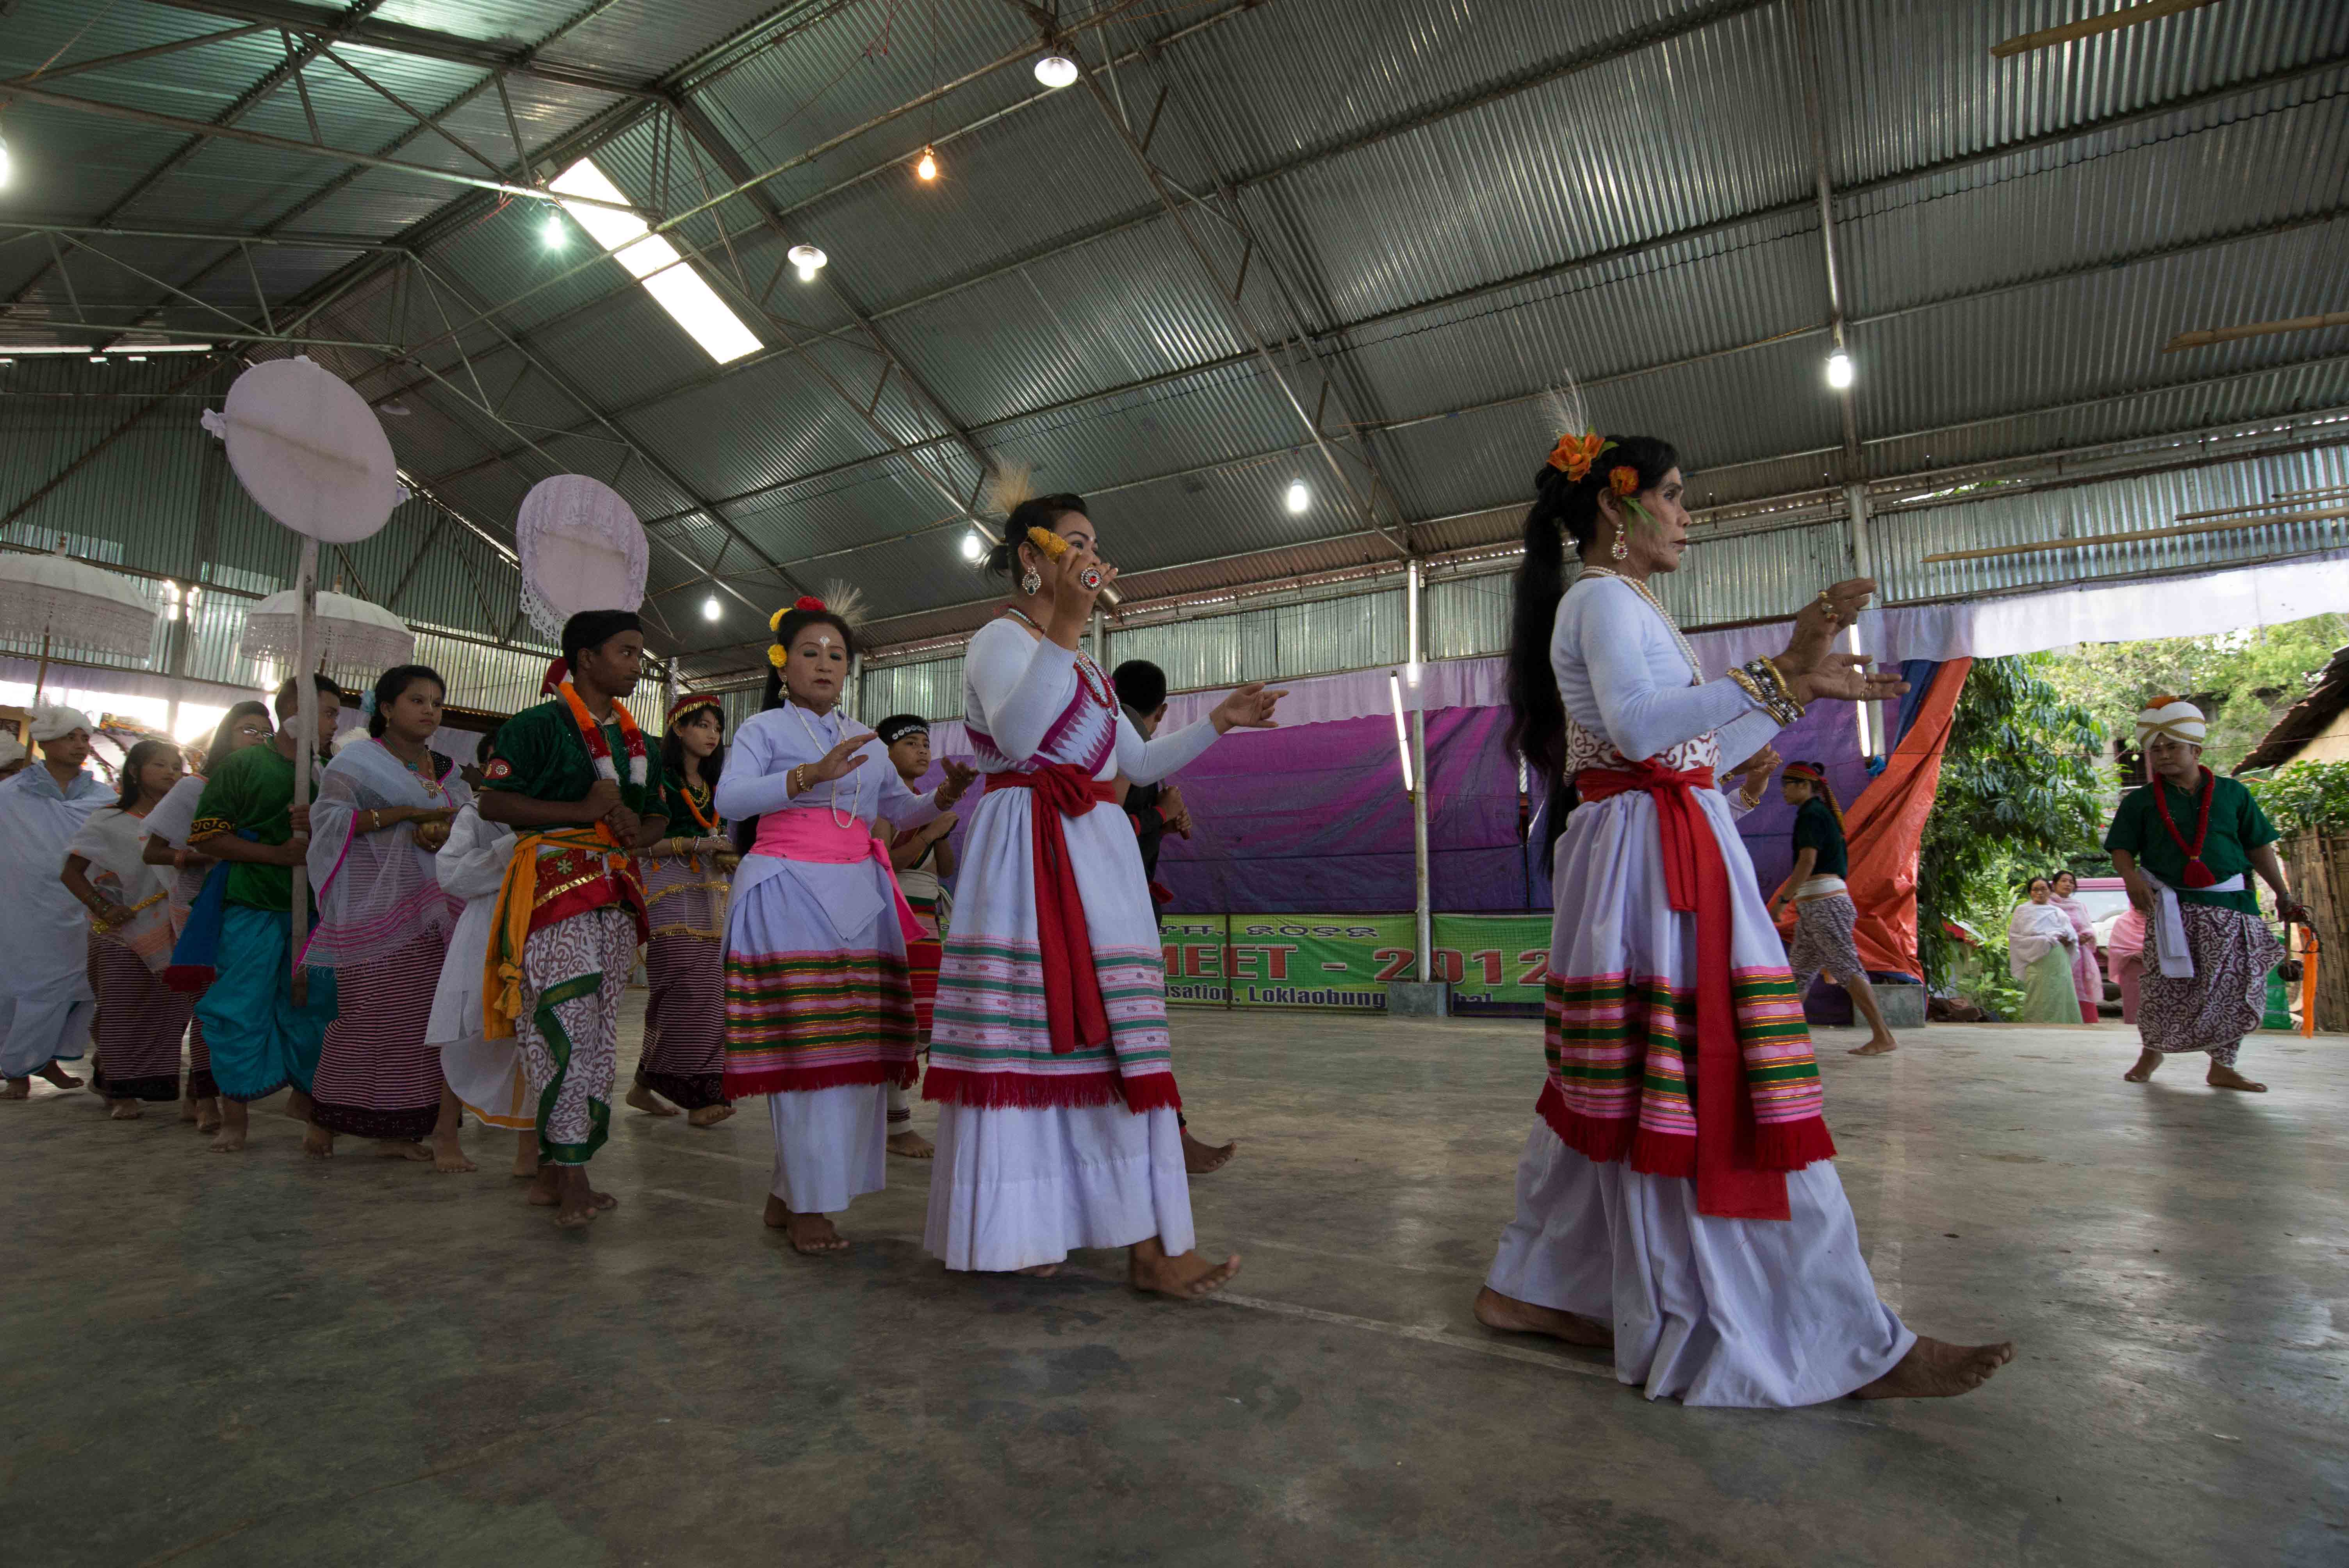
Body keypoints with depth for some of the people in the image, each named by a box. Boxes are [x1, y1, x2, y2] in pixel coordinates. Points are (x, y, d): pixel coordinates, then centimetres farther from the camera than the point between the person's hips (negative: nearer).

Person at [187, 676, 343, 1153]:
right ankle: (235, 1116, 12)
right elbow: (206, 835, -5)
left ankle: (306, 1097, 25)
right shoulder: (244, 765, 0)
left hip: (315, 910, 4)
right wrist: (279, 854, -15)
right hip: (252, 908, -3)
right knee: (240, 1011, -1)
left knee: (313, 1008, 8)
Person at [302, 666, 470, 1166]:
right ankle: (324, 1117, 15)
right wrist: (409, 813, -16)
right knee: (373, 1016, -6)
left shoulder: (446, 772, 19)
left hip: (435, 909, 5)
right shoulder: (356, 762, 4)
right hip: (376, 910, -4)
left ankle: (395, 1132, 6)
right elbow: (328, 818, -9)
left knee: (414, 1018, 0)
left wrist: (448, 837, -6)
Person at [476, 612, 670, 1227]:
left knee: (599, 1033, 6)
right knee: (566, 1026, -14)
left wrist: (638, 830, 1)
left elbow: (659, 816, 24)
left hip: (617, 891, 7)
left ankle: (552, 1174, 15)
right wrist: (582, 810, -15)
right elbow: (493, 803, -8)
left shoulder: (636, 739, 20)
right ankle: (571, 1177, -9)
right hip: (555, 884, -7)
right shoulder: (539, 726, -2)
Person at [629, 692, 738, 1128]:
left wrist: (729, 858, 5)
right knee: (689, 985, -16)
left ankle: (646, 1082, 11)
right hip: (667, 887, -7)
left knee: (707, 989, 1)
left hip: (707, 892, 7)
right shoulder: (658, 778, -1)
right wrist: (699, 844, -17)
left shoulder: (715, 786, 20)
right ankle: (698, 1092, -11)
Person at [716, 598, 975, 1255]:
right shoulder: (764, 727, 6)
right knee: (803, 1043, -10)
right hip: (787, 889, -5)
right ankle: (806, 1206, 0)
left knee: (858, 1043, 1)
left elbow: (902, 809, 24)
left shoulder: (866, 740, 22)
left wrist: (945, 795, 3)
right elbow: (730, 799, -10)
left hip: (857, 893, 6)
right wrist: (810, 775, -22)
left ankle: (787, 1193, 14)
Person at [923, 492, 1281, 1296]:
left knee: (1105, 1033, 3)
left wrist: (1219, 721, 18)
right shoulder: (1002, 637, 0)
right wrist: (1065, 627, -25)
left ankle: (1147, 1242, 5)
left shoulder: (1085, 667, 25)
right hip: (1028, 852, -8)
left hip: (1098, 853, 8)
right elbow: (1017, 736, -20)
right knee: (1024, 1034, -6)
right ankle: (1013, 1225, 6)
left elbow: (1141, 762, 25)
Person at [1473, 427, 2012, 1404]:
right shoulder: (1602, 597, -6)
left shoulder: (1622, 605, 25)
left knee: (1623, 1094, 11)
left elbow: (1693, 749, 25)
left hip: (1666, 861, 10)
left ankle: (1535, 1287, 19)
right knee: (1719, 1100, -7)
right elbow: (1638, 725, -24)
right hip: (1649, 858, -10)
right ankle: (1846, 1347, 1)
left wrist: (1803, 691, 22)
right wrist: (1778, 673, -25)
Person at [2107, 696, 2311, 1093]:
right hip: (2172, 906, -2)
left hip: (2231, 905, 2)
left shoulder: (2232, 793, 10)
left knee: (2234, 988, 1)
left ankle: (2221, 1067, 12)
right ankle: (2152, 1051, 16)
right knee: (2165, 985, -4)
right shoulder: (2141, 801, 5)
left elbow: (2259, 846, 13)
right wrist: (2132, 877, -17)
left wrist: (2282, 895, 10)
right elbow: (2121, 848, 3)